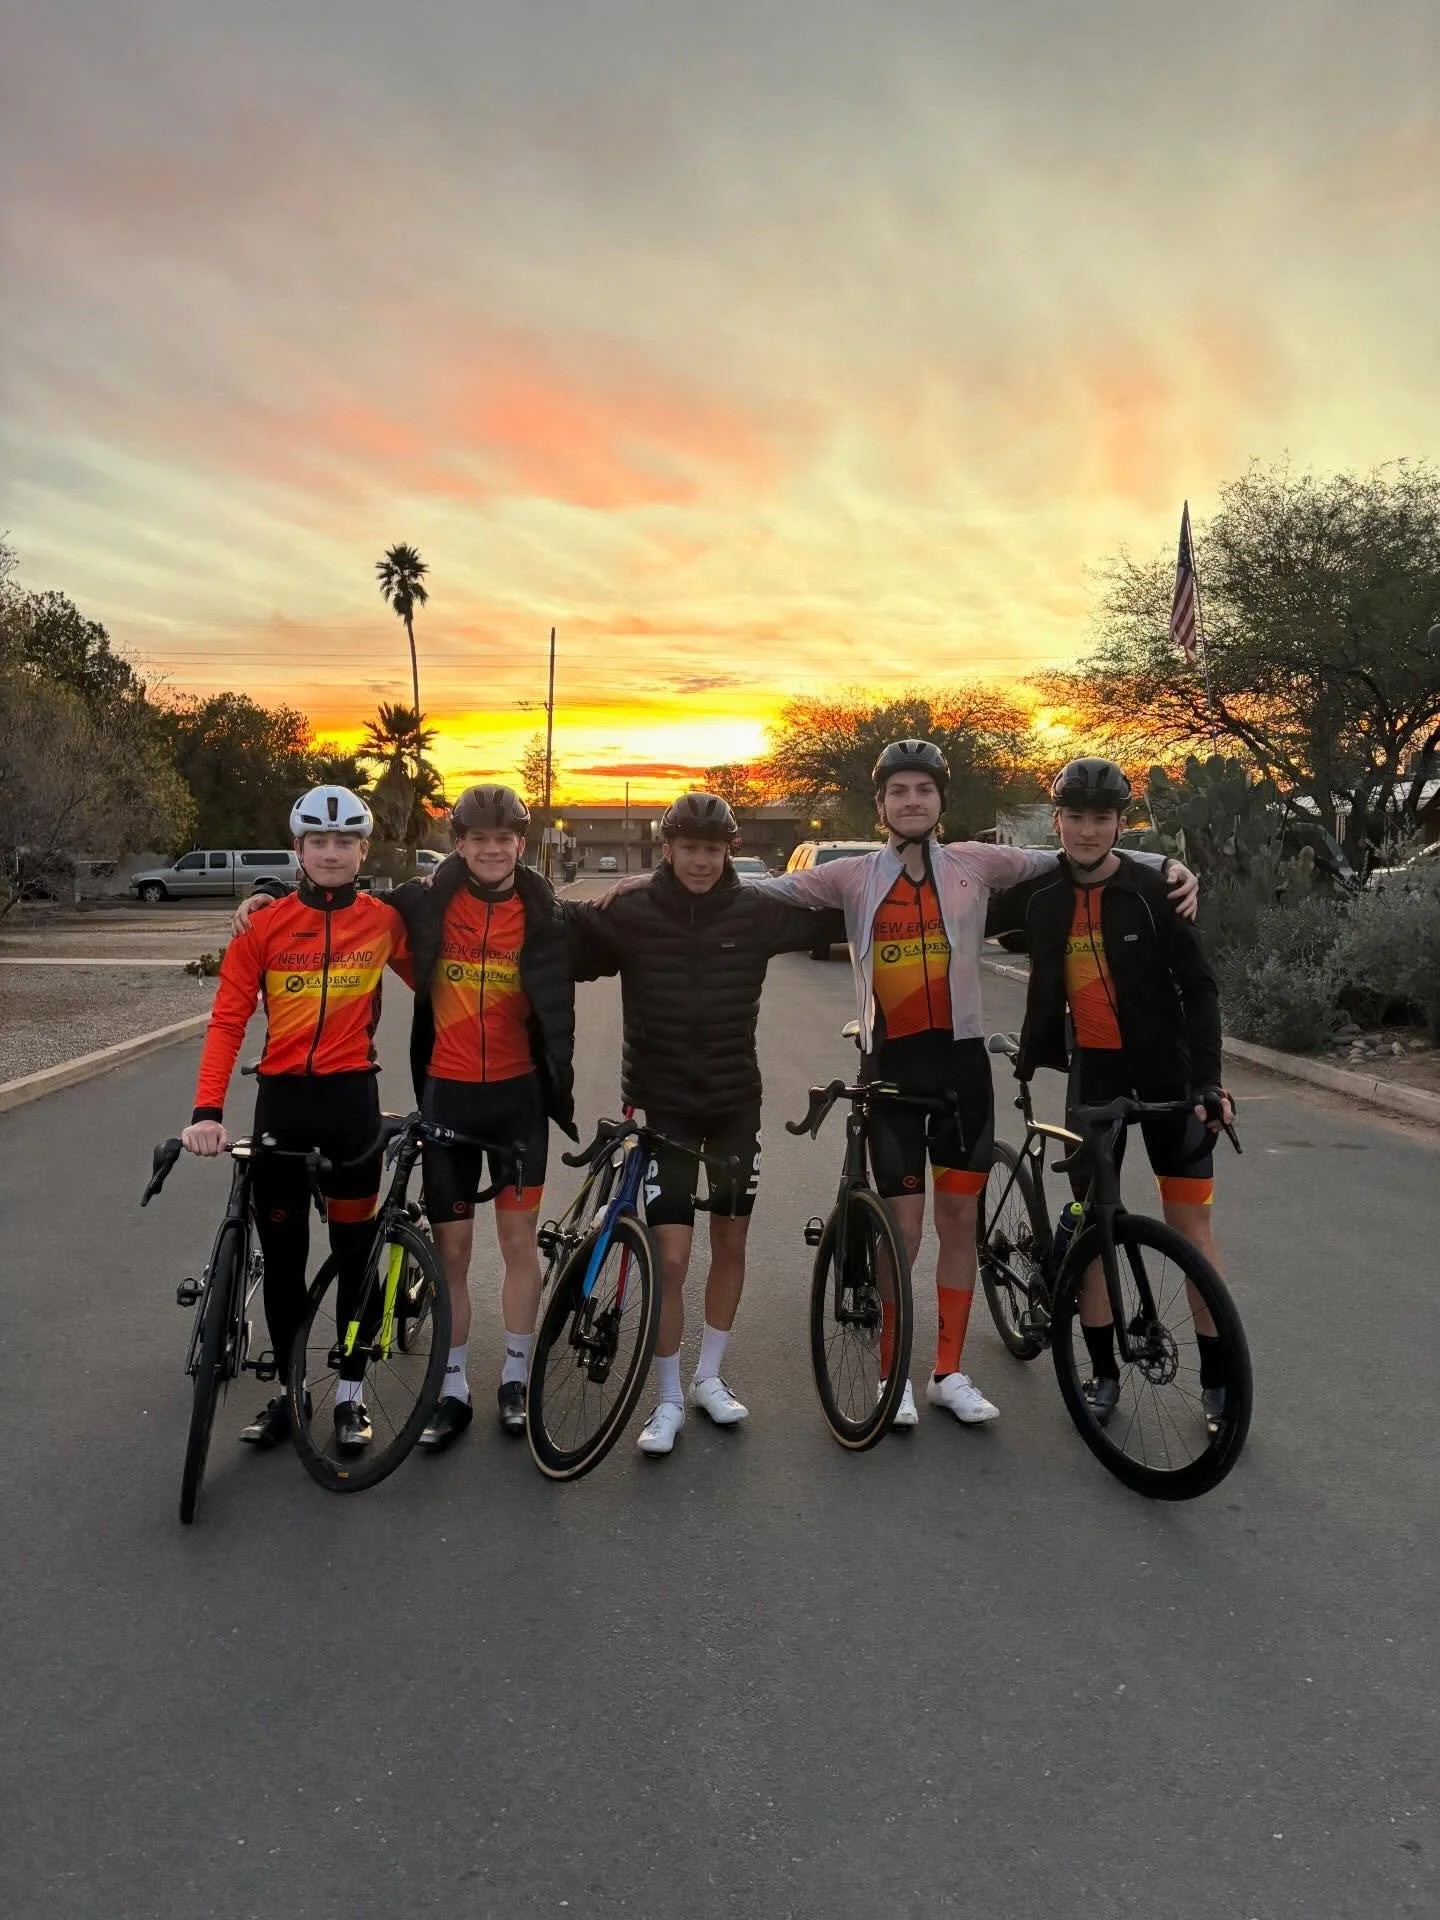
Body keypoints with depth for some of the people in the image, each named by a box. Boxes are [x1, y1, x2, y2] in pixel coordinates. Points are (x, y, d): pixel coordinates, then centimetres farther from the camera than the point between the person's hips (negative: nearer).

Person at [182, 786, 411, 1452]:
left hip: (351, 1098, 0)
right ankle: (286, 1389, 27)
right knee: (282, 1253, 11)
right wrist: (207, 1110, -17)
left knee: (354, 1252, 7)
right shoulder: (263, 925, -3)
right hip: (281, 1098, 1)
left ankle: (350, 1394, 22)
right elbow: (227, 1021, -7)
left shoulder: (383, 920, -1)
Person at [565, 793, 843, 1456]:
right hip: (662, 1102, -2)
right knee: (671, 1257, -5)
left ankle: (708, 1377, 33)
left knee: (731, 1244, 12)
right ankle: (667, 1400, 15)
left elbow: (835, 916, 7)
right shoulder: (629, 909, -9)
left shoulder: (755, 910, -4)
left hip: (735, 1100, 3)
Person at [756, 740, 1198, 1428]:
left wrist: (1166, 865, -8)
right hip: (891, 1062, -1)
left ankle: (950, 1373, 24)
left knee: (960, 1220, 9)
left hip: (960, 1058, 2)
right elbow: (774, 887, 0)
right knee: (903, 1229, 1)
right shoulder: (856, 876, 1)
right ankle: (892, 1375, 19)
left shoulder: (975, 863, 1)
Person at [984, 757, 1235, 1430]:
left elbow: (1197, 986, -9)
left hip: (1164, 1064, -2)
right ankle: (1103, 1370, 18)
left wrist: (1208, 1079, -16)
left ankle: (1216, 1379, 12)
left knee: (1190, 1221, -1)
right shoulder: (1039, 896, -3)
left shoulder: (1151, 890, -11)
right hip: (1090, 1065, 3)